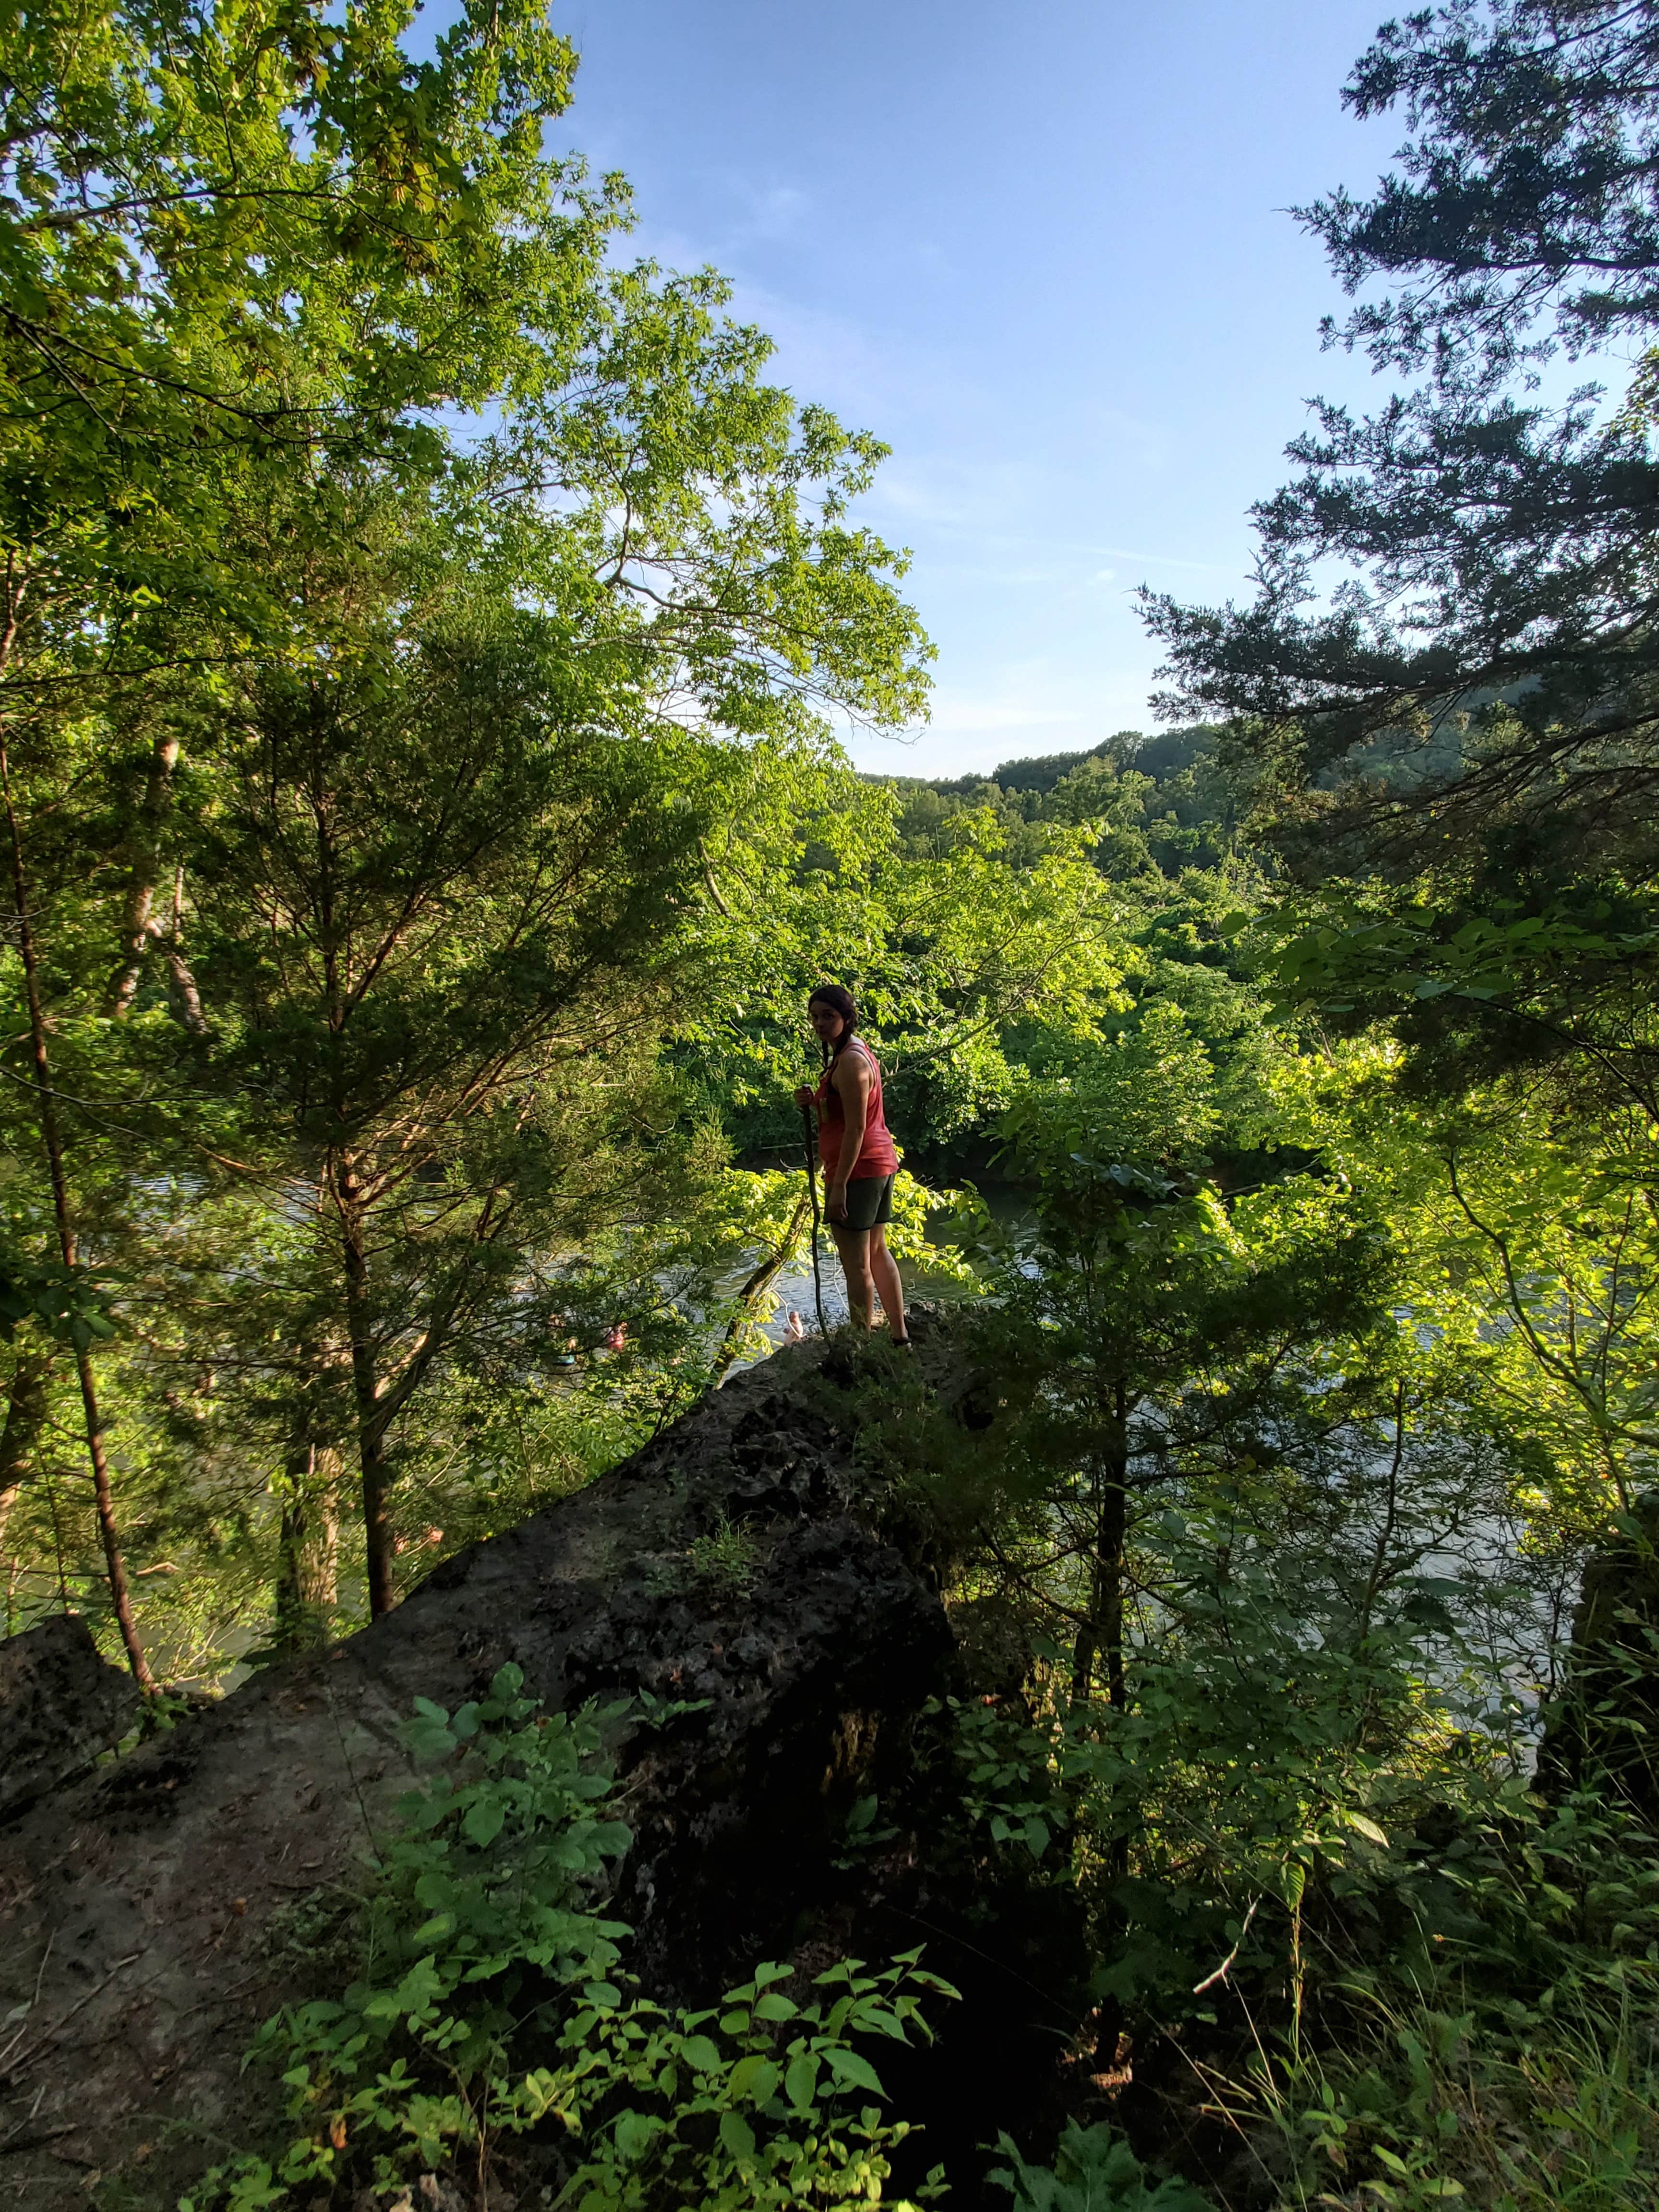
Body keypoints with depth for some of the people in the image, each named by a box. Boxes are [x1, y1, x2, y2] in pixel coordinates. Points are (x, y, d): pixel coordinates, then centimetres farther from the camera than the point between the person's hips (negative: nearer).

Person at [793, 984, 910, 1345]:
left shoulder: (849, 1061, -17)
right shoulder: (857, 1051, 14)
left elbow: (855, 1129, -21)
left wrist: (839, 1186, -22)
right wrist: (812, 1102, 3)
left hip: (857, 1169, -11)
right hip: (881, 1165, 11)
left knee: (856, 1265, -3)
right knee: (878, 1254, 18)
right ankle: (900, 1336, 26)